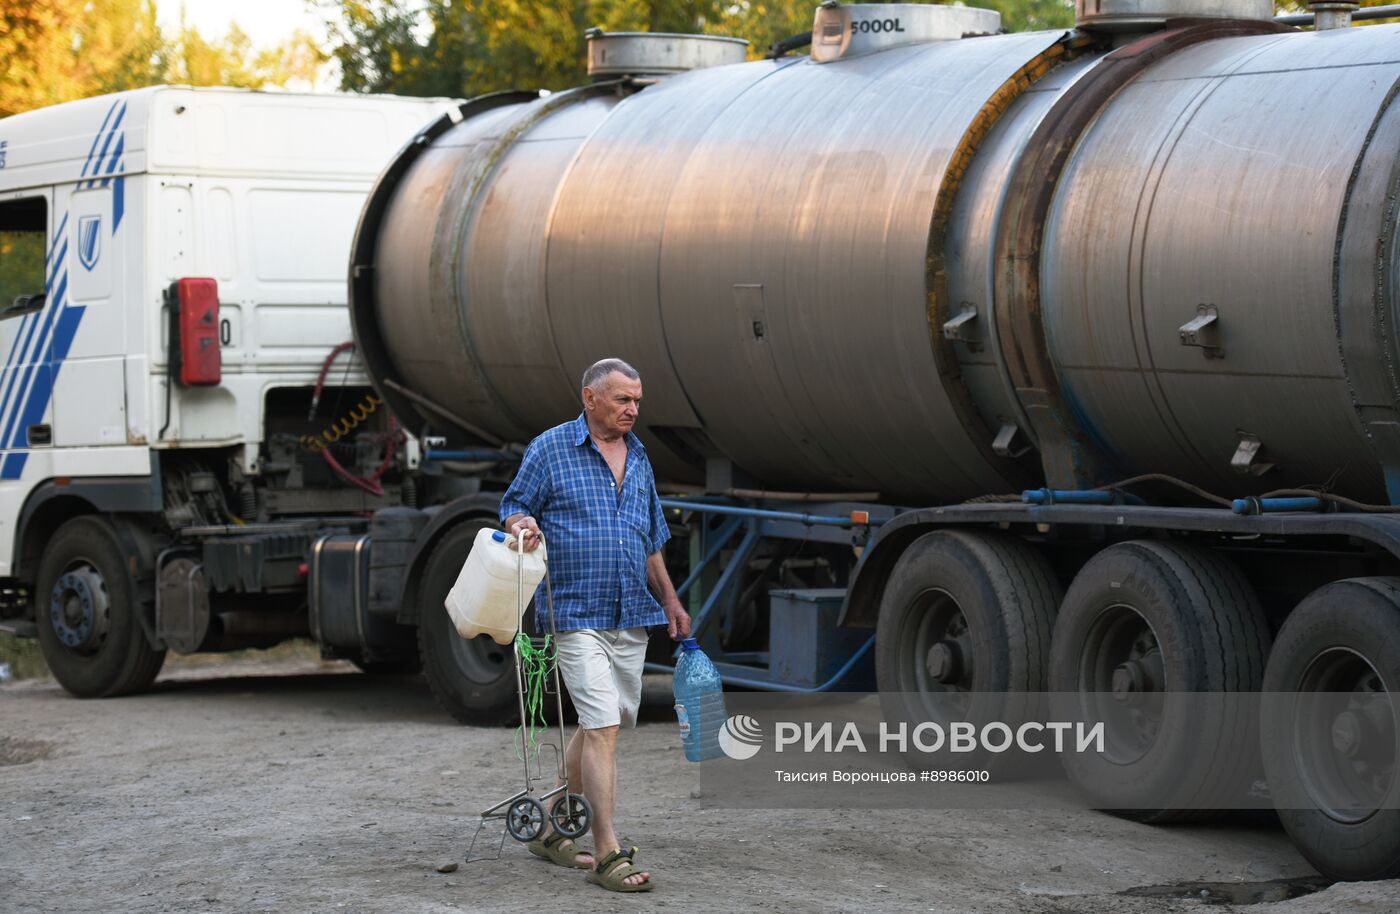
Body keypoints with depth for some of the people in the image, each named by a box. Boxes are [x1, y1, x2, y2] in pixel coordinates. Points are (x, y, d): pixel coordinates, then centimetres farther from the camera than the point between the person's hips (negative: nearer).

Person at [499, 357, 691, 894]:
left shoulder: (637, 456, 15)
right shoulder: (550, 449, -3)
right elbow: (513, 507, 1)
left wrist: (670, 601, 21)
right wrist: (522, 526, -22)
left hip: (632, 616, 7)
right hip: (577, 614, -7)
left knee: (600, 727, 11)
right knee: (602, 726, -14)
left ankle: (551, 830, 26)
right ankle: (607, 856, -14)